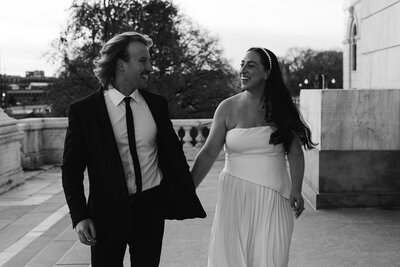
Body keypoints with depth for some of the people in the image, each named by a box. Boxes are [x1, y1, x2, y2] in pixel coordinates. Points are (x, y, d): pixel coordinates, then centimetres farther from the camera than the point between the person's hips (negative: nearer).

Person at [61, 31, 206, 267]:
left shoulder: (157, 104, 3)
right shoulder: (84, 111, -6)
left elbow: (173, 153, 9)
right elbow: (72, 168, -3)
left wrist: (188, 200, 8)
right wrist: (80, 216, -11)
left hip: (151, 208, 3)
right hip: (107, 211, -2)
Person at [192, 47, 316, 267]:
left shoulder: (281, 108, 2)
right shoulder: (228, 108, 1)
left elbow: (295, 153, -1)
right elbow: (208, 153, -1)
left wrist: (296, 189, -16)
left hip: (272, 198, 0)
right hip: (235, 195, 0)